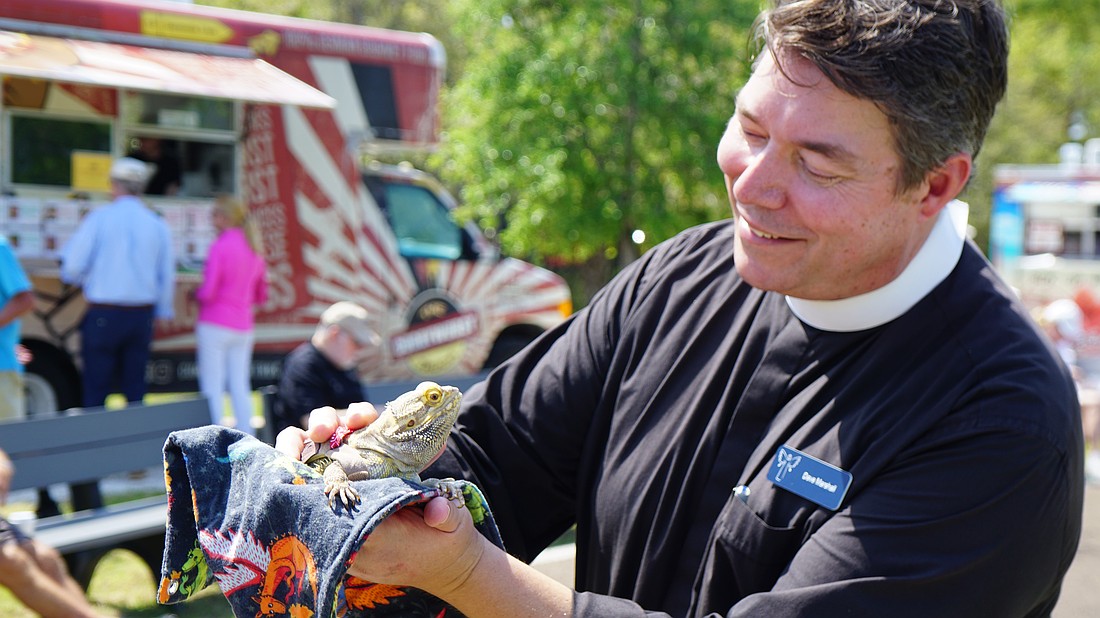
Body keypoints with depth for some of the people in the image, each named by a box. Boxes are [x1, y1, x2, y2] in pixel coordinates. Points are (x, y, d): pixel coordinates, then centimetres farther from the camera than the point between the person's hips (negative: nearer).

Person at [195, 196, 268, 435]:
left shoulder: (220, 246, -12)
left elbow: (208, 292, -16)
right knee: (240, 387, 10)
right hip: (243, 326, 6)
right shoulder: (254, 249, 8)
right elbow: (261, 295, 15)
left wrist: (195, 294, 4)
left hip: (215, 325, -6)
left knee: (212, 388, -1)